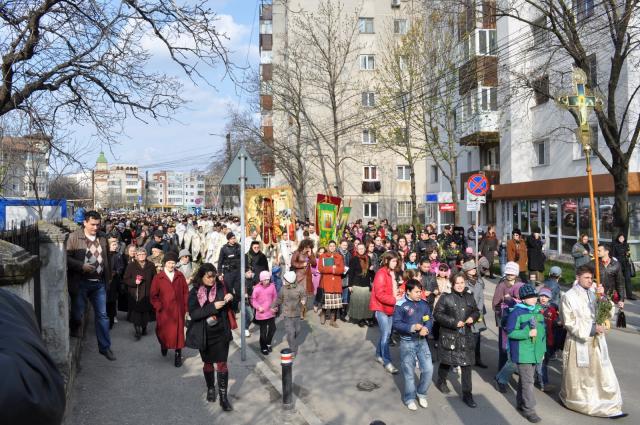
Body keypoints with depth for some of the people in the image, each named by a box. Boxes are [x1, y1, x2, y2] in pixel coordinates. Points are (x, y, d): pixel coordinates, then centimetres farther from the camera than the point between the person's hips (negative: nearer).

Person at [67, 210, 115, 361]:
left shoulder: (102, 238, 8)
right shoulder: (74, 237, -6)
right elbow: (67, 257, -11)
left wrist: (108, 279, 16)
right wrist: (82, 266, -22)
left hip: (99, 282, 4)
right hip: (80, 282, -4)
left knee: (102, 315, 8)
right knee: (77, 314, 4)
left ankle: (105, 347, 18)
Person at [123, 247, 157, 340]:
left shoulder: (151, 265, 7)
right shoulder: (131, 266, 2)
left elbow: (155, 279, 10)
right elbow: (125, 279, 1)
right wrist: (134, 282, -16)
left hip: (147, 295, 2)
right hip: (135, 295, -2)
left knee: (146, 313, 6)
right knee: (136, 312, -7)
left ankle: (144, 328, 27)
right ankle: (137, 331, 1)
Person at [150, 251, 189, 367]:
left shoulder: (180, 276, 2)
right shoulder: (158, 277, -2)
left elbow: (185, 292, 3)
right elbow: (153, 295, 0)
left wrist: (186, 307, -1)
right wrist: (159, 307, -8)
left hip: (178, 311, 0)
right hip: (164, 312, 0)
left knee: (178, 332, 1)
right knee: (163, 332, 14)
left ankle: (178, 355, 14)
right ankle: (164, 345, 46)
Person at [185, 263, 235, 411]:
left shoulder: (222, 287, -5)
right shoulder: (194, 292, -8)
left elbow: (231, 308, 6)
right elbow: (193, 313, -18)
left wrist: (230, 299, -17)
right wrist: (213, 307, -27)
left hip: (221, 333, 0)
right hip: (204, 335, 0)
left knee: (222, 363, 0)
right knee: (208, 363, 18)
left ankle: (223, 396, 8)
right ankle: (210, 388, 40)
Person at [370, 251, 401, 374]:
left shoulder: (392, 273, 10)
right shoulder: (381, 273, -17)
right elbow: (380, 294, -22)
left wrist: (397, 298, 2)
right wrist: (395, 300, -23)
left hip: (389, 307, 8)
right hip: (381, 307, -8)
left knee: (386, 333, 13)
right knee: (386, 334, -8)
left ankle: (379, 355, 28)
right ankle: (387, 361, -2)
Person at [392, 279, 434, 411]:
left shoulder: (423, 304, 0)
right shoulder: (401, 305, -14)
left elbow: (430, 319, 4)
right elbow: (396, 323, -15)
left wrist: (426, 329, -16)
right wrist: (412, 327, -24)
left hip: (422, 341, 4)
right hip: (407, 342, -4)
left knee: (428, 369, 2)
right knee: (409, 371, 6)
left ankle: (421, 393, 27)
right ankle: (410, 398, 26)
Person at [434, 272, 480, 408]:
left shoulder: (469, 297, 4)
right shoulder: (446, 297, -10)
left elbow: (476, 311, 17)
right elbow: (437, 314, -11)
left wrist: (473, 317, -6)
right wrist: (454, 322, -18)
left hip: (466, 336, 3)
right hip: (449, 336, -3)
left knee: (466, 365, 2)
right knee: (447, 361, 14)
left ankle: (467, 394, 12)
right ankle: (441, 381, 42)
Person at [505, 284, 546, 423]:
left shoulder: (538, 311, 8)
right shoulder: (517, 312, -15)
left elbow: (542, 331, 16)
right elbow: (510, 332, -16)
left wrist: (542, 349, 15)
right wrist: (528, 333, -24)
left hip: (536, 352, 7)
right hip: (523, 353, -7)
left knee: (526, 378, 17)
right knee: (527, 381, -5)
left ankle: (521, 403, 32)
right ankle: (529, 409, 4)